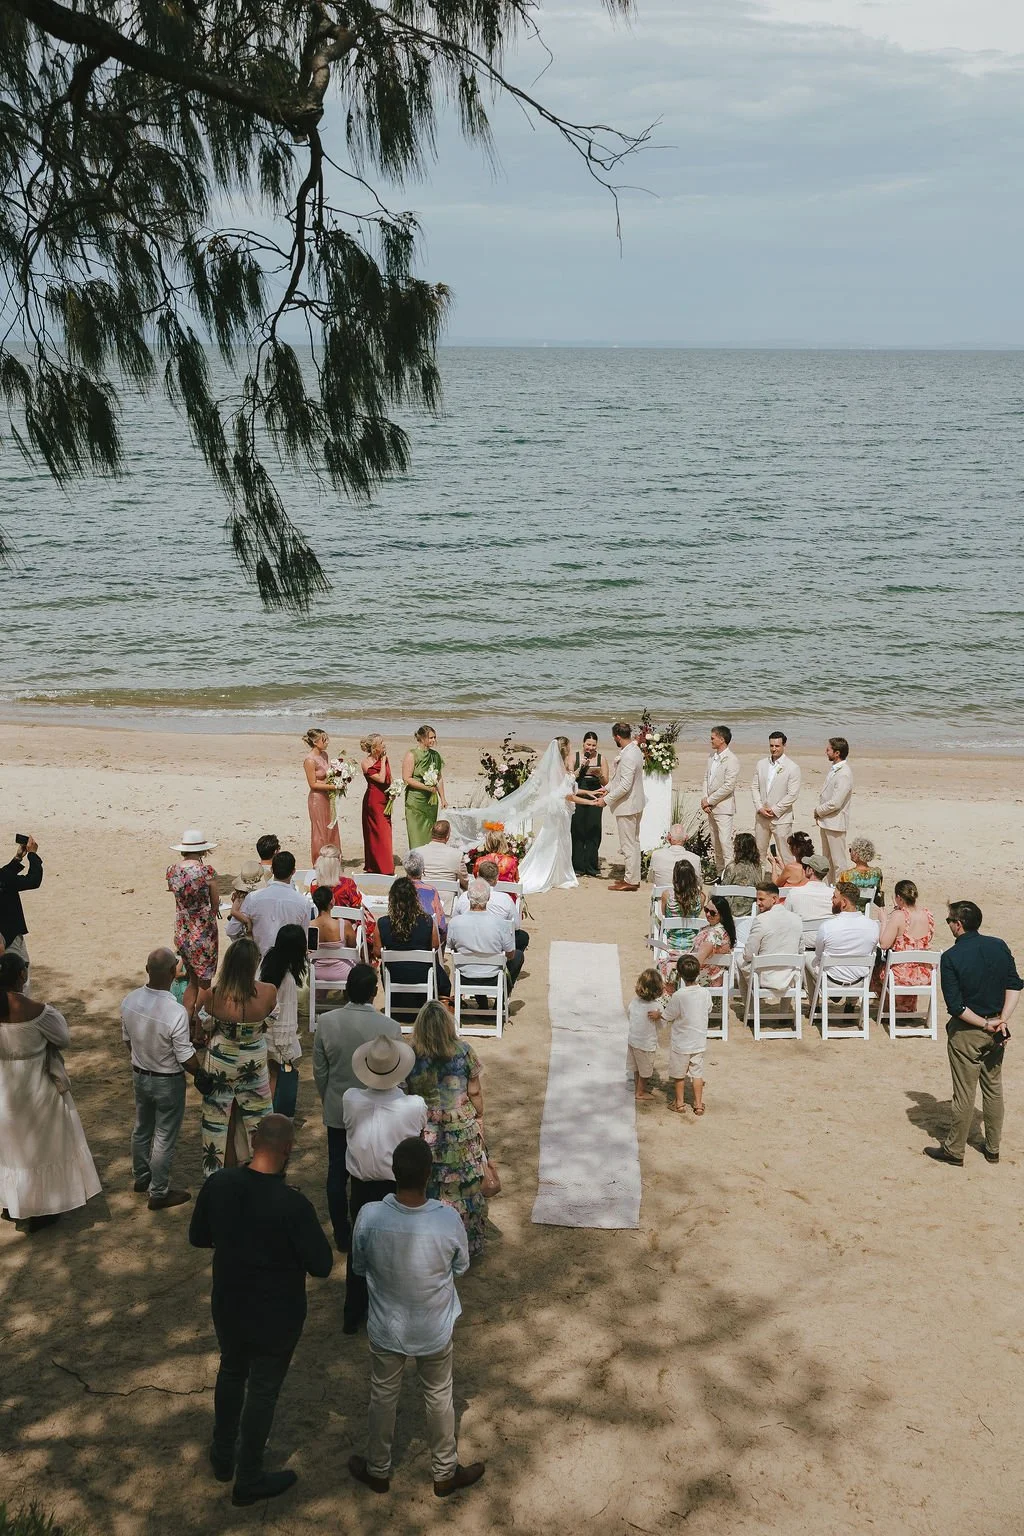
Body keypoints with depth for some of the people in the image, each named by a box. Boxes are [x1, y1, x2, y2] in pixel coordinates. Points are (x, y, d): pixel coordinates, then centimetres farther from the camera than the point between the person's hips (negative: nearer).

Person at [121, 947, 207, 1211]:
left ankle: (141, 1178, 44)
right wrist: (201, 1076, -2)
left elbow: (127, 1039, 3)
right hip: (168, 1082, -6)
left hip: (139, 1076, 6)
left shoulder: (130, 1001, -14)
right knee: (164, 1139, 11)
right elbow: (186, 1057, -23)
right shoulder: (176, 1013, -33)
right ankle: (159, 1193, 24)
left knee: (142, 1129, 25)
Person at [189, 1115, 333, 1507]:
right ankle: (249, 1481, 32)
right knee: (263, 1390, 15)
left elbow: (198, 1237, 1)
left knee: (231, 1372, 28)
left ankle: (222, 1456, 46)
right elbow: (322, 1266, -20)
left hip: (227, 1305, 5)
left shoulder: (217, 1185, -17)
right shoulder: (293, 1206, -31)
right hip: (275, 1315, -4)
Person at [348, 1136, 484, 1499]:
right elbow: (461, 1266, -8)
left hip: (386, 1329, 1)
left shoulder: (369, 1217, -28)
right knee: (439, 1398, 24)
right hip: (434, 1330, -1)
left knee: (383, 1397, 25)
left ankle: (378, 1471, 46)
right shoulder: (448, 1219, -29)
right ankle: (445, 1474, 43)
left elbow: (358, 1266, -8)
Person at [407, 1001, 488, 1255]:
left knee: (427, 1191, 15)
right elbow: (475, 1093, -6)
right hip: (462, 1132, 0)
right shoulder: (464, 1051, -14)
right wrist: (479, 1121, 10)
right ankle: (468, 1245, 31)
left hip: (424, 1134, 0)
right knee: (465, 1187, 17)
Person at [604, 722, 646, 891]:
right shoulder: (635, 749, 7)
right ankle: (632, 876, 27)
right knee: (633, 842, 17)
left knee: (628, 844, -2)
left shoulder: (627, 757, -26)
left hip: (627, 806, -11)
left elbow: (624, 786, -27)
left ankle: (630, 881, 5)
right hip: (635, 803, 11)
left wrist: (607, 799, -18)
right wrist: (608, 788, 13)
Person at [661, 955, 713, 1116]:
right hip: (699, 1042, 4)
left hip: (680, 1043, -4)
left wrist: (668, 998, 1)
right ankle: (698, 1104, 23)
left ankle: (679, 1103, 27)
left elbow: (667, 1016, -14)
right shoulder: (705, 993, -11)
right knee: (697, 1073, 17)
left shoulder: (678, 996, -25)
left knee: (679, 1075, 15)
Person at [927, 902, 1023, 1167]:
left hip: (967, 1032, -5)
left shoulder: (951, 957, -18)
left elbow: (955, 1005, -20)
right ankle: (993, 1148, 28)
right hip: (996, 1031, 5)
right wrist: (1002, 1019, -9)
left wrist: (984, 1024, -11)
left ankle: (954, 1151, 18)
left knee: (964, 1093, 5)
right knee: (994, 1088, 17)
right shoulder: (999, 946, -3)